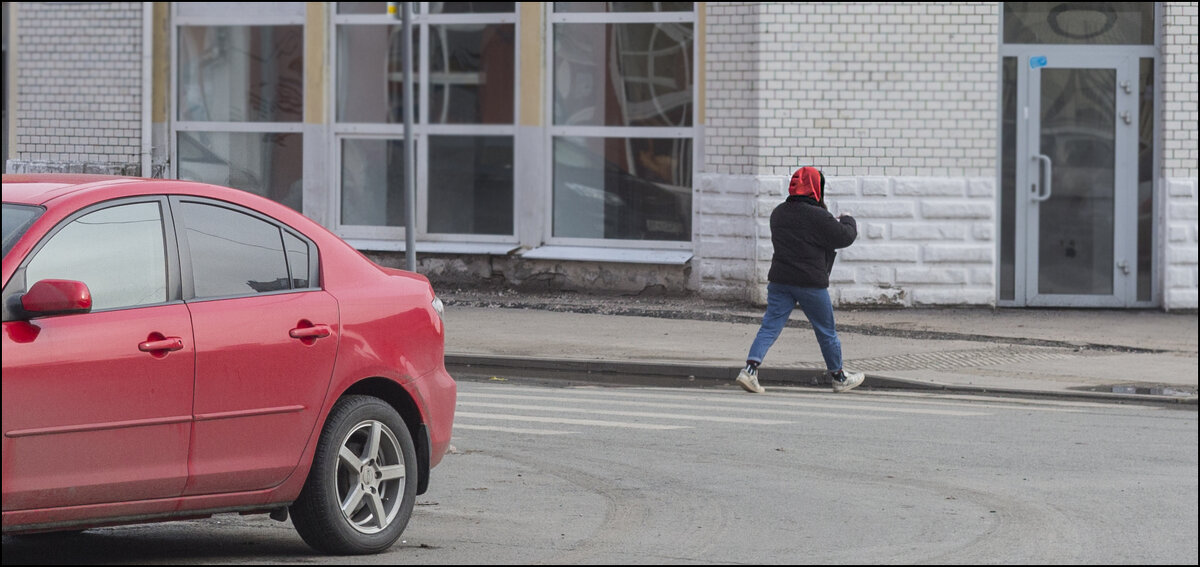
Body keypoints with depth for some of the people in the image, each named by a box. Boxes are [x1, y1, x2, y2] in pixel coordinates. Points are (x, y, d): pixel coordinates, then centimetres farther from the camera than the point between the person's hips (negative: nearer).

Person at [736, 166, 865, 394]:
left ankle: (750, 368, -18)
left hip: (779, 280, 5)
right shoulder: (818, 217, -15)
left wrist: (833, 222, 22)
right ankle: (839, 377, 26)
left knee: (770, 327, 1)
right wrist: (848, 222, 14)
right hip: (811, 282, -5)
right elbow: (844, 237, -9)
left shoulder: (778, 213, 8)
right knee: (827, 331, 12)